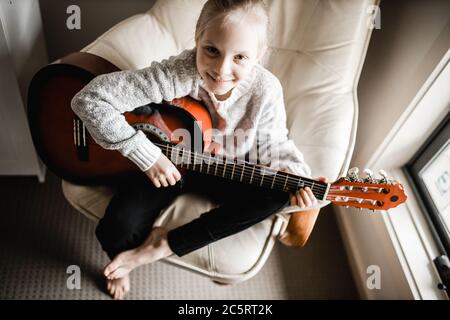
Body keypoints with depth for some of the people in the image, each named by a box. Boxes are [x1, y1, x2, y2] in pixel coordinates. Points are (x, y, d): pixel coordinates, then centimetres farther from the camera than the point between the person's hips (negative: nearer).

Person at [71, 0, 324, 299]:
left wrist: (296, 177, -23)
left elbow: (275, 142, -3)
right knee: (116, 232, -21)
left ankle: (166, 243, -13)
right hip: (163, 164, -2)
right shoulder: (176, 74, -31)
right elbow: (90, 99, -30)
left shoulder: (265, 89, -21)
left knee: (277, 195, -20)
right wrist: (147, 156, -31)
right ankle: (121, 264, 23)